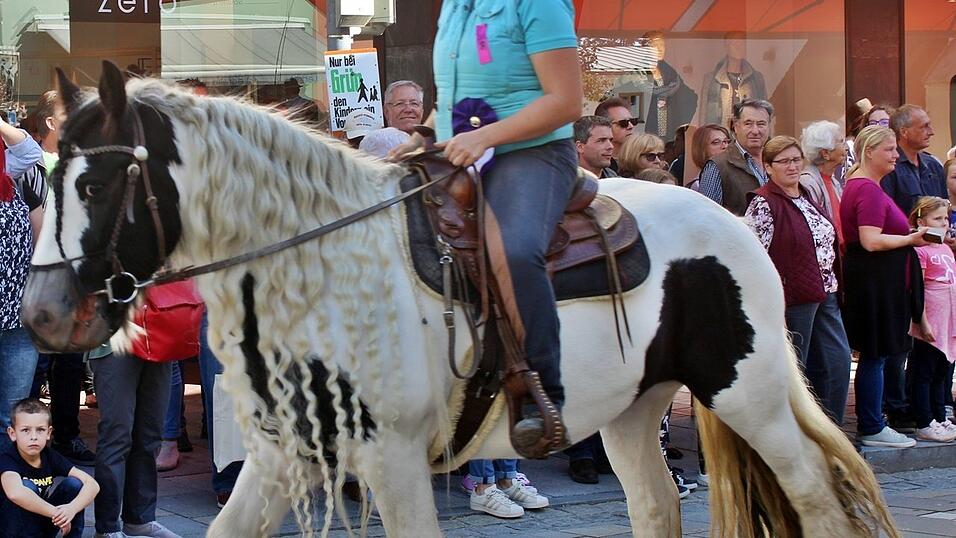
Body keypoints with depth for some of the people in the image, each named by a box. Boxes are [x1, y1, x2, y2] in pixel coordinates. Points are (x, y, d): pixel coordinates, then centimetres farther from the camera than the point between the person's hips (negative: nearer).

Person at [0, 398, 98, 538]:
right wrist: (56, 513, -38)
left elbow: (92, 485, -12)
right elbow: (15, 493, -45)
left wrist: (72, 508, -32)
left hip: (42, 525, 5)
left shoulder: (50, 457, -5)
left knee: (74, 484, -11)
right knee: (27, 486, -29)